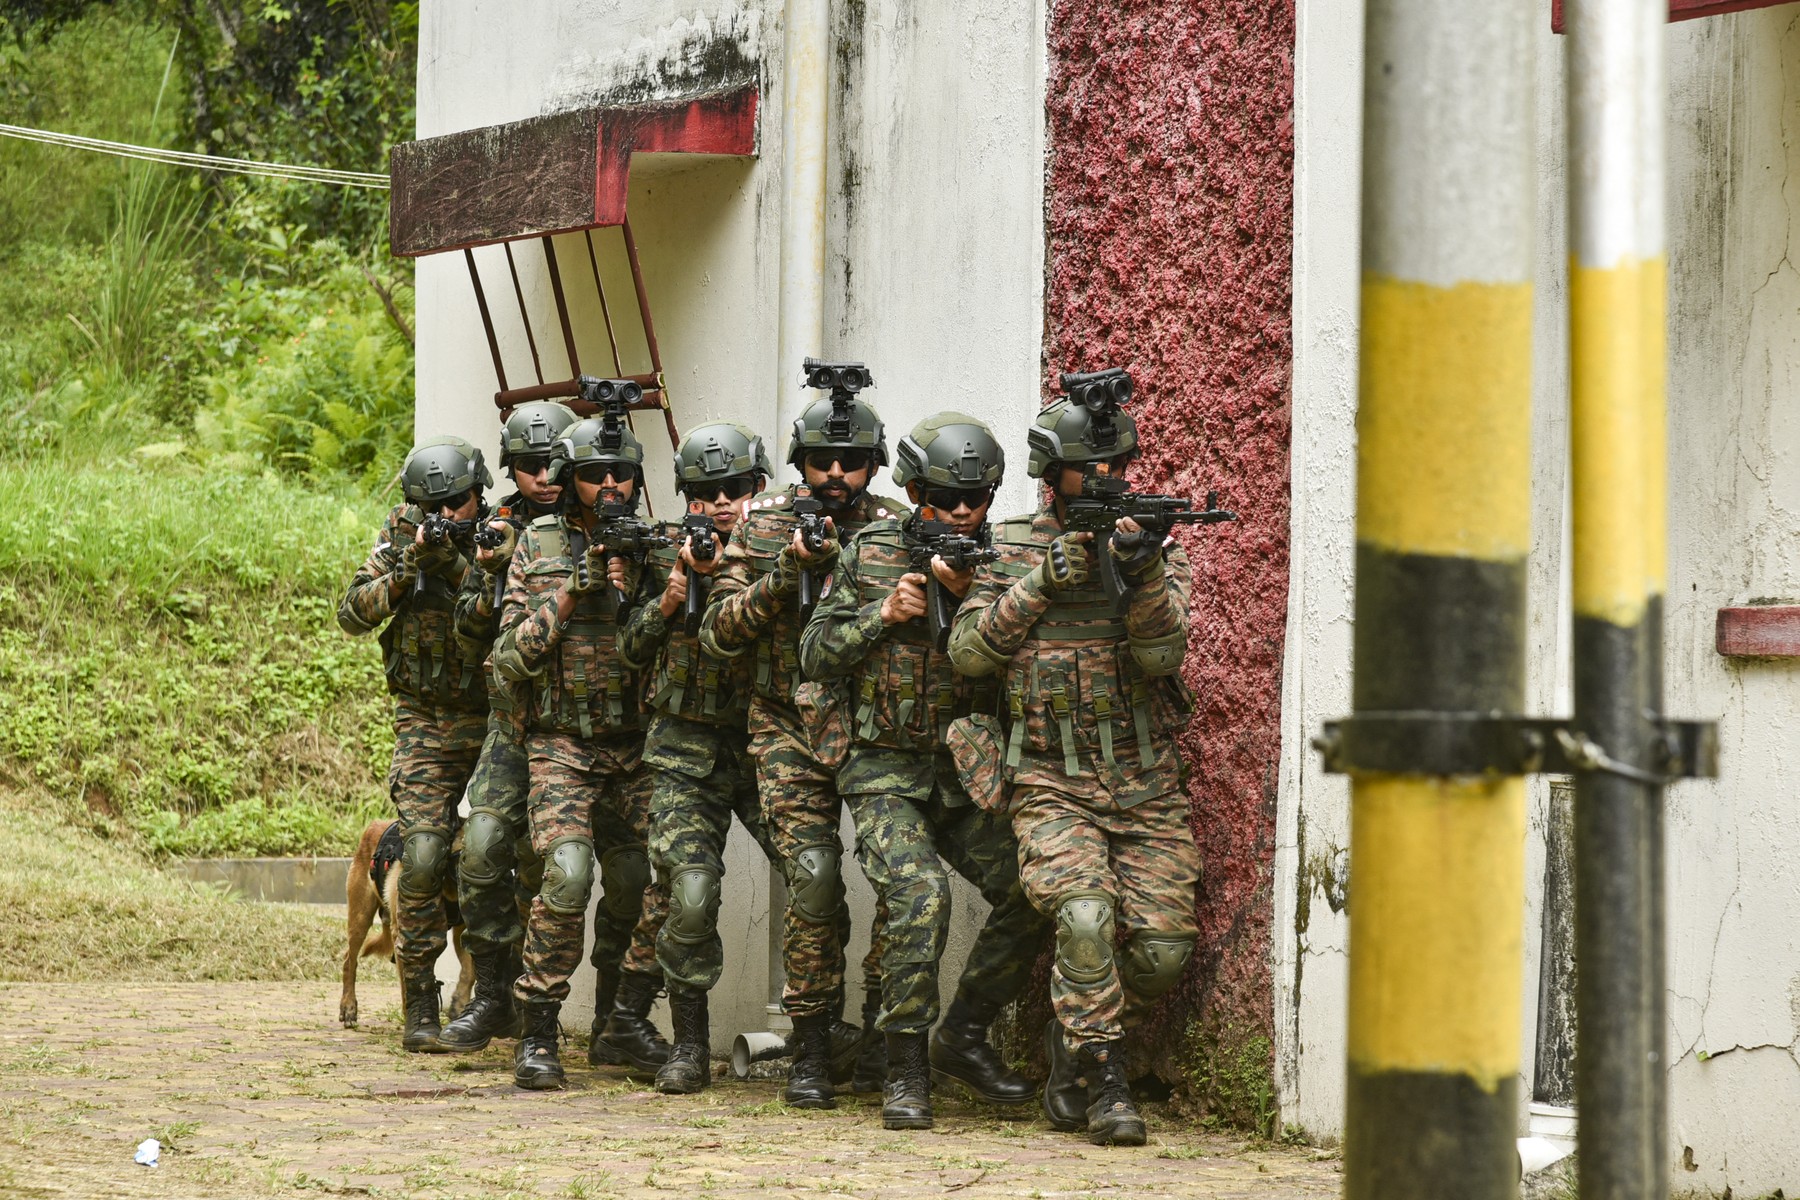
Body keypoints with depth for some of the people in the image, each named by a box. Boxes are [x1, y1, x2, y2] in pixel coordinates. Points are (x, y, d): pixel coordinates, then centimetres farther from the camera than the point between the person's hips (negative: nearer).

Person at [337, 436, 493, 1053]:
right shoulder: (402, 538, 1)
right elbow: (352, 614, -3)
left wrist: (452, 564, -27)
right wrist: (405, 571, -17)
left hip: (497, 723, 0)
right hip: (428, 727, 0)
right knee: (424, 860, -12)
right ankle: (420, 1007, -6)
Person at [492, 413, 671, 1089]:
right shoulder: (538, 547, 5)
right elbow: (510, 659, -1)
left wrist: (630, 594, -13)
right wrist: (569, 595, -11)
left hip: (637, 749, 3)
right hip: (563, 747, -3)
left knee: (657, 889, -5)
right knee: (567, 876, -22)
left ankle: (630, 1015, 18)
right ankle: (538, 1033, -12)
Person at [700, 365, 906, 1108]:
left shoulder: (897, 530, 2)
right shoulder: (764, 528, 1)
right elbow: (719, 634, -6)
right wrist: (787, 571, -17)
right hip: (793, 734, -1)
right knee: (814, 881, -13)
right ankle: (811, 1053, -1)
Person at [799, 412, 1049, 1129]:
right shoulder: (869, 554, 2)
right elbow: (816, 655, 4)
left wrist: (970, 598, -16)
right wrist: (885, 614, -10)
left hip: (968, 775, 3)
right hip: (886, 773, -3)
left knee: (1030, 893, -12)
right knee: (921, 894, -25)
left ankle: (963, 1036, 9)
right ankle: (906, 1071, -16)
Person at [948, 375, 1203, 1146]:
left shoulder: (1155, 548, 4)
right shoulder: (1010, 550, 4)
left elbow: (1159, 657, -10)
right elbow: (969, 653, -5)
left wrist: (1143, 575, -26)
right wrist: (1043, 582, -14)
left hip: (1146, 790, 2)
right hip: (1054, 785, -2)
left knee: (1162, 949, -6)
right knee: (1086, 917, -26)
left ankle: (1071, 1047, 21)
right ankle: (1103, 1085, -14)